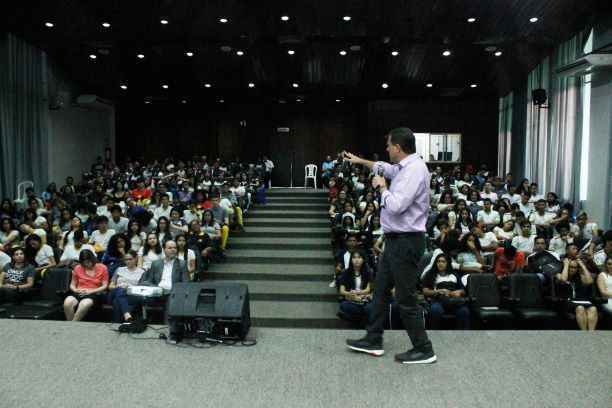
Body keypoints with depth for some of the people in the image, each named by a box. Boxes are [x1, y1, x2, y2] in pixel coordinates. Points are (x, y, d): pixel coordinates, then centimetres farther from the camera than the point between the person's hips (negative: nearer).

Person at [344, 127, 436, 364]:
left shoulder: (415, 170, -19)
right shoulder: (404, 167, 10)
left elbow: (395, 206, -28)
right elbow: (386, 168, 34)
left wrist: (382, 187, -10)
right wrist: (360, 161, 42)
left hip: (406, 241, -10)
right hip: (396, 239, 10)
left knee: (406, 299, -2)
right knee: (380, 290, 16)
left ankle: (424, 350, 13)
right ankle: (373, 340, 28)